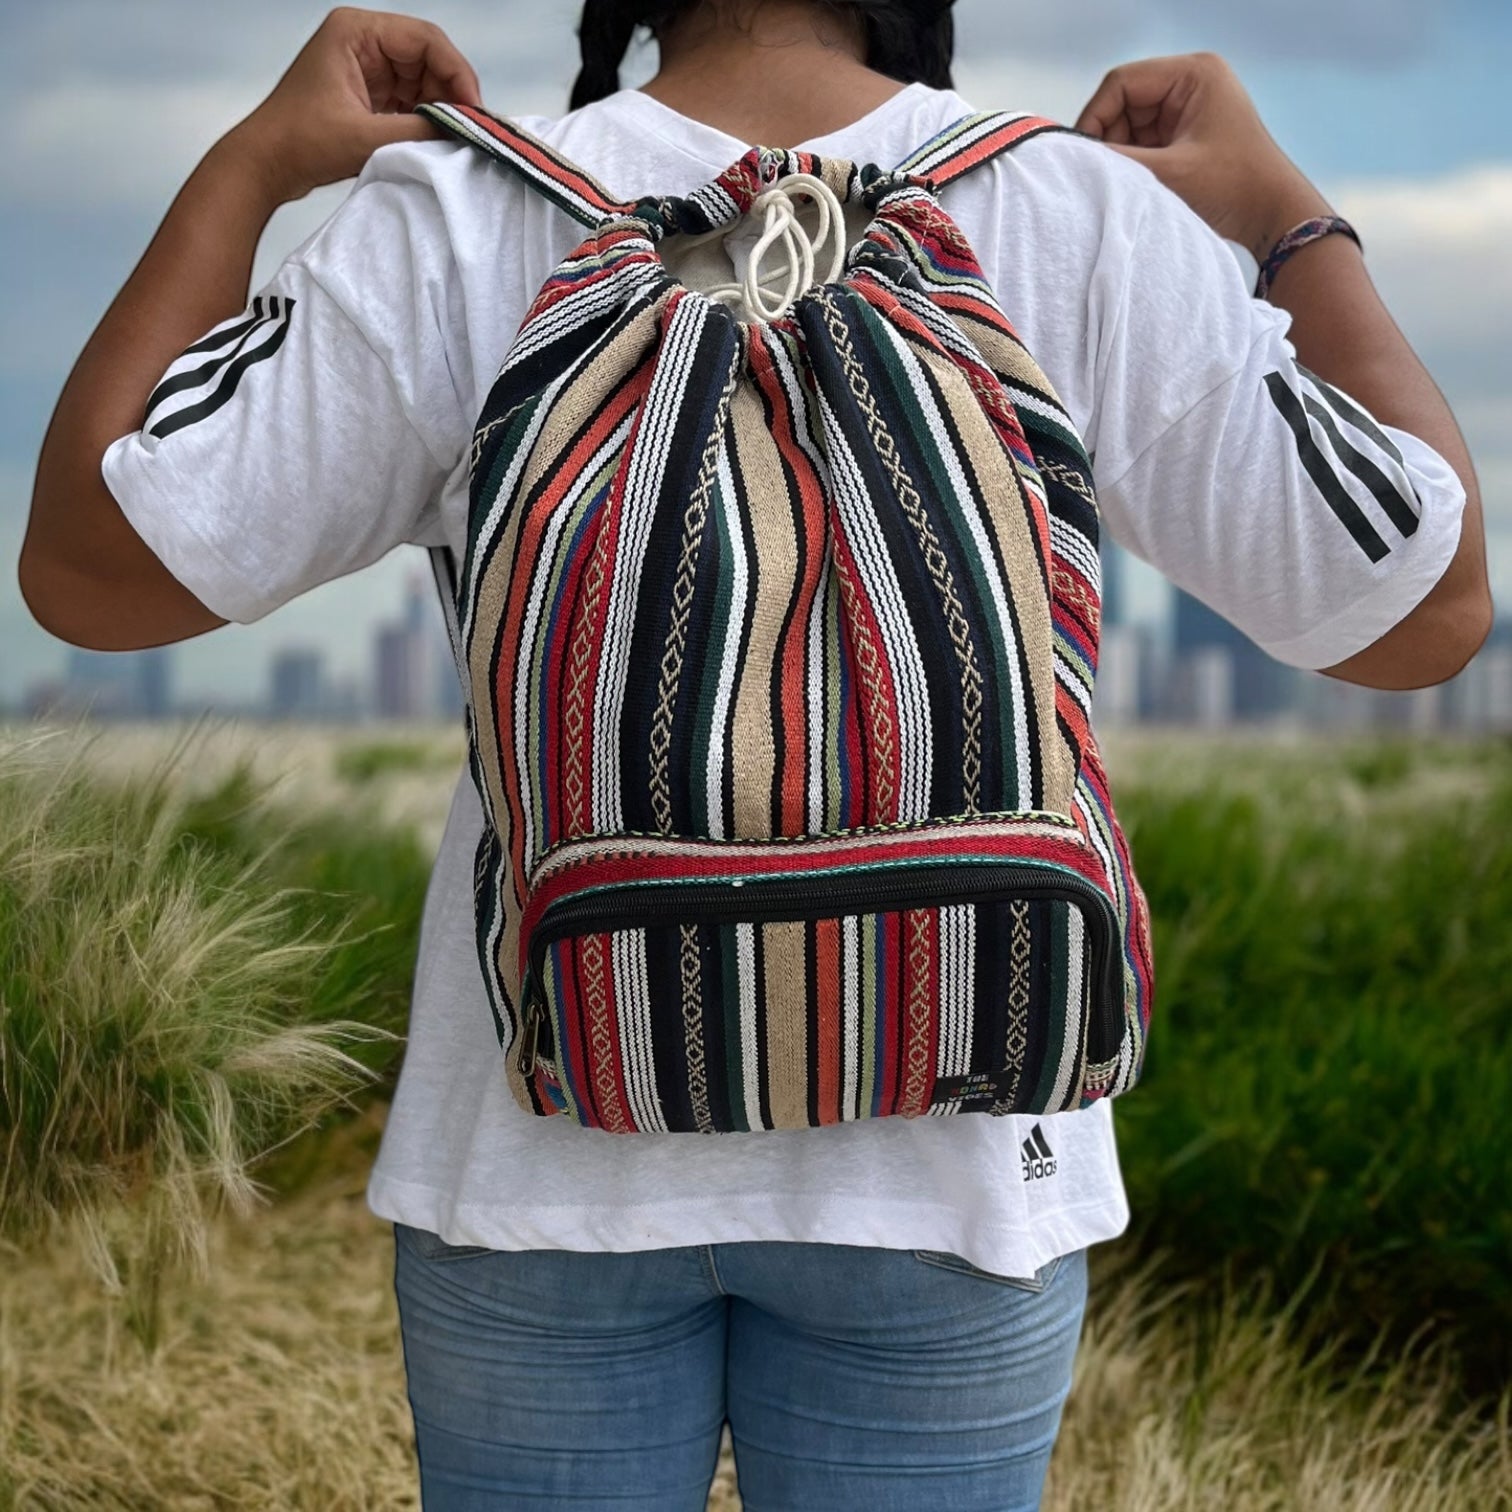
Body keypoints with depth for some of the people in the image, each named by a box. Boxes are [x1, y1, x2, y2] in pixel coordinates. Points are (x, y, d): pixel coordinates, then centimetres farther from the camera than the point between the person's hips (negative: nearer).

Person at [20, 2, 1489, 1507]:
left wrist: (247, 162, 2)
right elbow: (1426, 611, -2)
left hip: (545, 1145, 0)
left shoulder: (464, 223, -9)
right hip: (952, 1164, 1)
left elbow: (87, 566, -6)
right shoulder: (1087, 221, -8)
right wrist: (1292, 217, 6)